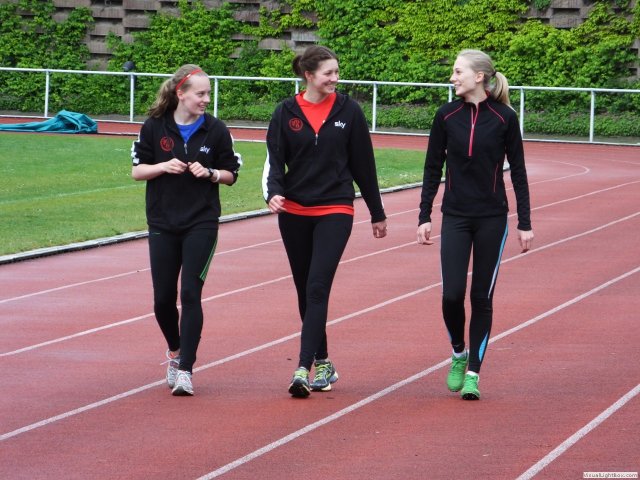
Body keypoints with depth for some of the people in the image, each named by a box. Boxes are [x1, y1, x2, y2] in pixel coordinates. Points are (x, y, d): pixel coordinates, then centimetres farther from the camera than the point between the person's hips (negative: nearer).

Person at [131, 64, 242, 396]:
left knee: (191, 293, -11)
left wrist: (209, 173, -14)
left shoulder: (215, 129, -2)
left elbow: (230, 174, 6)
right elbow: (137, 170, 3)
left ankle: (185, 369, -8)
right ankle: (174, 350, 33)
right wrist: (163, 166, -15)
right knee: (163, 298, 5)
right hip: (162, 225, 1)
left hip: (201, 225, -1)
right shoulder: (155, 127, -2)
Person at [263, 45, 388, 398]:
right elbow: (273, 161, -1)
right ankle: (322, 362, 24)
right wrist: (273, 193, -22)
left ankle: (304, 369, -19)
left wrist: (377, 213, 11)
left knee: (317, 288, -15)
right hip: (294, 212, 2)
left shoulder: (348, 111, 1)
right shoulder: (285, 113, 2)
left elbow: (363, 165, 6)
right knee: (305, 291, 10)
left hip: (335, 211, -2)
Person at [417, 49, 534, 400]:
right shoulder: (447, 116, 0)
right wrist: (424, 217, 2)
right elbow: (433, 168, 6)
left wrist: (525, 223, -1)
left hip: (491, 219, -1)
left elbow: (518, 171, 0)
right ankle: (458, 354, 19)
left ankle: (473, 373, 10)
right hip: (455, 217, 1)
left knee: (482, 297, 2)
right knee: (452, 295, -8)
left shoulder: (504, 118, -5)